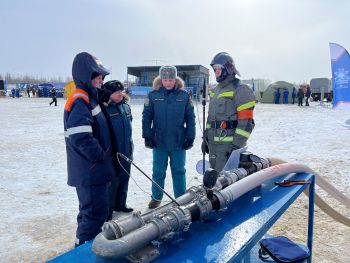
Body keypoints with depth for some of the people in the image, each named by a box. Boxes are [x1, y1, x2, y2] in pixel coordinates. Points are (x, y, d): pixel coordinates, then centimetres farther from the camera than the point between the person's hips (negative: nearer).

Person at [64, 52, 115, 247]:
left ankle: (87, 244, 38)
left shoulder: (90, 97, 14)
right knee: (96, 211, -1)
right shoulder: (80, 100, -18)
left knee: (93, 209, 22)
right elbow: (80, 137, -28)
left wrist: (103, 156, 17)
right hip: (90, 170, -10)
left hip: (95, 169, 10)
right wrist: (100, 156, -17)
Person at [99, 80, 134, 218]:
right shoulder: (104, 109, -16)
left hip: (126, 150, 7)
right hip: (112, 152, -7)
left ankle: (120, 204, 33)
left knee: (124, 179, 17)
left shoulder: (125, 106, 7)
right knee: (112, 180, 1)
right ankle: (108, 209, 17)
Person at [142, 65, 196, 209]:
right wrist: (147, 136, -3)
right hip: (159, 141, 0)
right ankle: (156, 197, 28)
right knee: (158, 171, 12)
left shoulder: (184, 96, -2)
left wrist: (190, 136, -1)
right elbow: (146, 117, 1)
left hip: (179, 142, 0)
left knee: (179, 171, 11)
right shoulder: (153, 95, -3)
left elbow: (190, 118, 2)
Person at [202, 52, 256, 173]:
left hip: (229, 144, -9)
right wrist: (206, 137, 20)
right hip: (213, 143, 9)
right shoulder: (216, 90, 18)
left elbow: (246, 121, -16)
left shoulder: (240, 89, -10)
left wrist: (237, 145, -21)